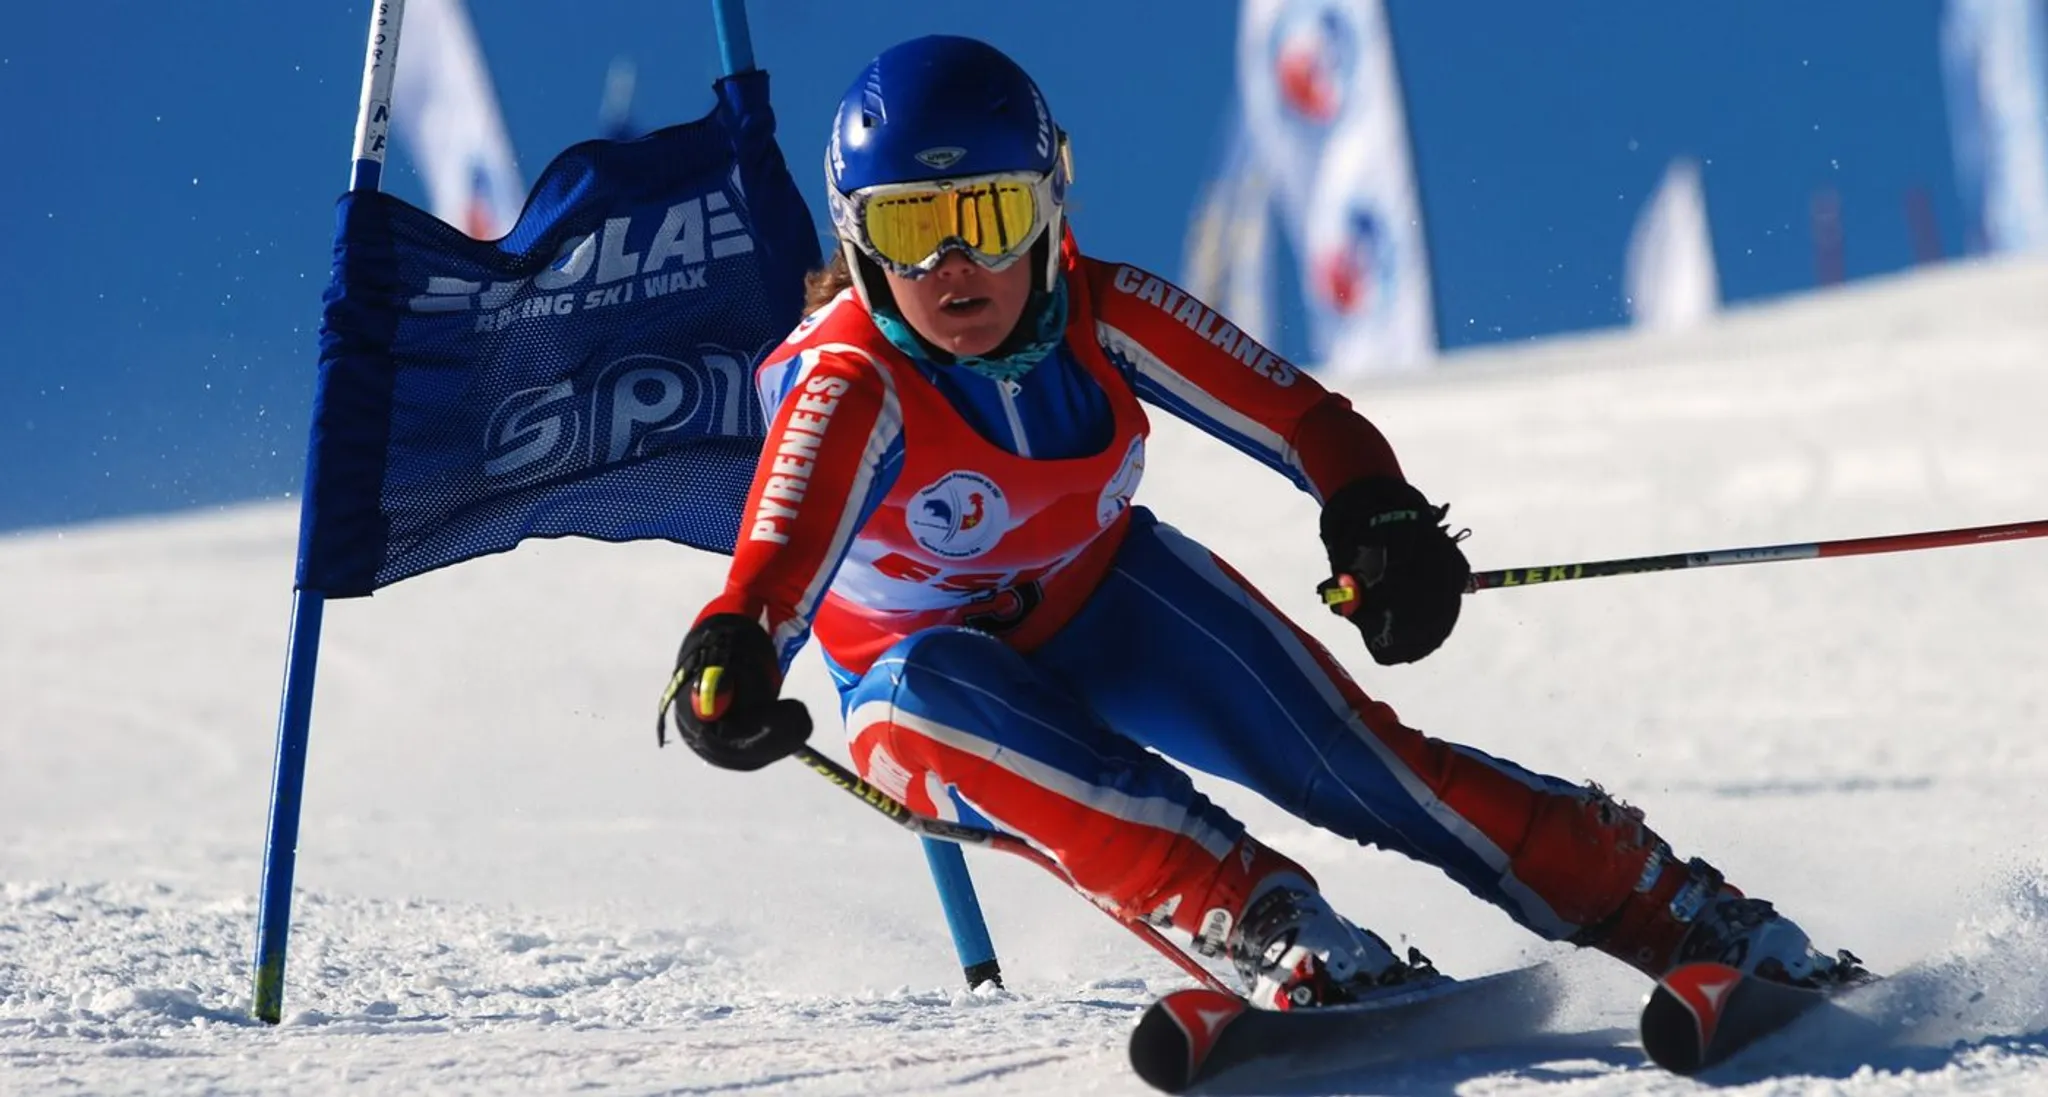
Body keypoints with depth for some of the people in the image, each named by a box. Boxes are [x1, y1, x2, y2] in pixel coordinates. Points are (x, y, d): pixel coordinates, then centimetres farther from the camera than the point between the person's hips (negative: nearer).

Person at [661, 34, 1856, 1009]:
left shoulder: (1104, 316, -20)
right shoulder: (848, 383, -30)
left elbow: (1296, 414, -21)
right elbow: (794, 529, -48)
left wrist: (1378, 516, -42)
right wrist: (734, 653, -68)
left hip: (1110, 603, 3)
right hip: (930, 680, -3)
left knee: (1354, 756, -16)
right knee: (943, 690, -38)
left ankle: (1695, 918, -9)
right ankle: (1277, 933, -47)